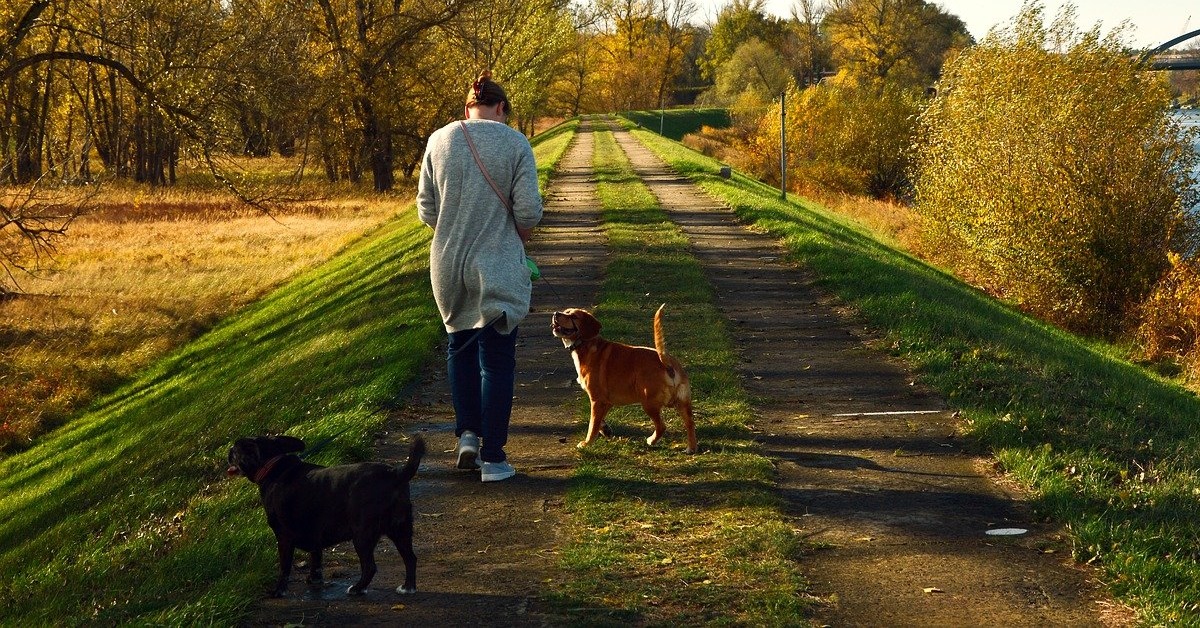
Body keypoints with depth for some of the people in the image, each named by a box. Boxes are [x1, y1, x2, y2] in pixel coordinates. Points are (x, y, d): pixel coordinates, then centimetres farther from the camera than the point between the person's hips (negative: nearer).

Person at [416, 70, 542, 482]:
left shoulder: (439, 141, 0)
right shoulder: (515, 143, -8)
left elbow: (426, 209, 4)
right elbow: (529, 210, -10)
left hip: (448, 264, 3)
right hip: (497, 267, -3)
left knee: (460, 345, 24)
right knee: (497, 359, 6)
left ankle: (467, 434, 17)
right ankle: (493, 458, 8)